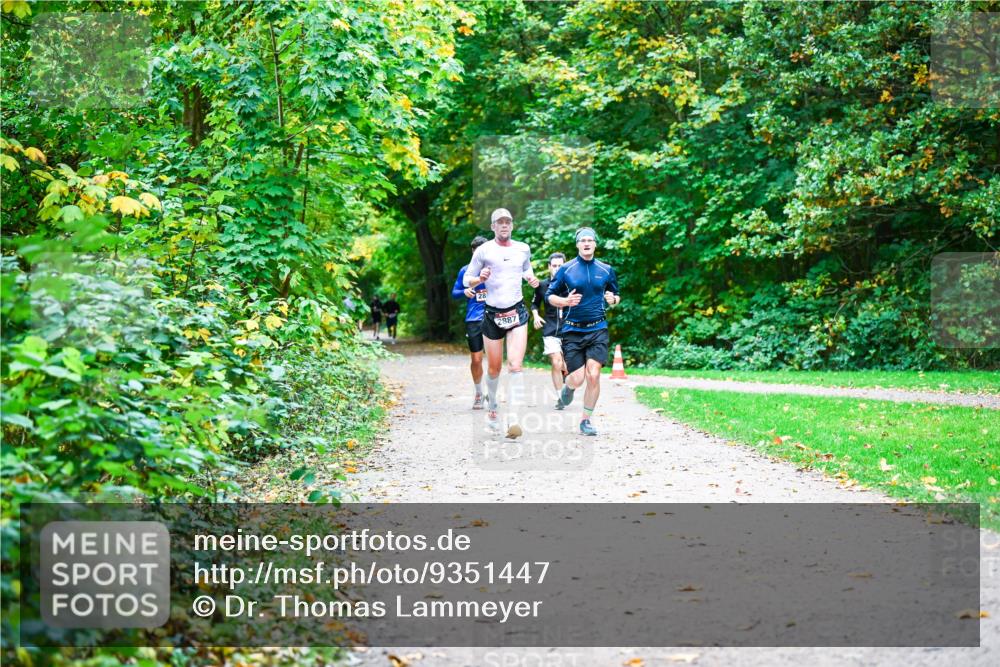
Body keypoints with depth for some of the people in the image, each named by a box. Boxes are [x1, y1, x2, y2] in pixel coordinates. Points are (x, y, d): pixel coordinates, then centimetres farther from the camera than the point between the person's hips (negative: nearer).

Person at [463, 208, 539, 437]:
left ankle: (513, 419, -18)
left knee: (515, 365, -14)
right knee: (493, 369, 7)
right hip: (492, 314, -1)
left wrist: (531, 278, 5)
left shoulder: (523, 249, 9)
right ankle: (492, 408, 32)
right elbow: (466, 279, 3)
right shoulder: (483, 250, -1)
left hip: (517, 313, 1)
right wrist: (480, 279, -18)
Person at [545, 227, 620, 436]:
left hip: (597, 329, 1)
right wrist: (565, 301, -14)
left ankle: (586, 420, 5)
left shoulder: (606, 270, 8)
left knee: (593, 375, -12)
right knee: (578, 378, -6)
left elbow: (616, 295, 20)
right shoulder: (566, 269, 1)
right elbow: (549, 296, 6)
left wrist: (613, 299, -3)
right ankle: (567, 388, 33)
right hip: (573, 330, -1)